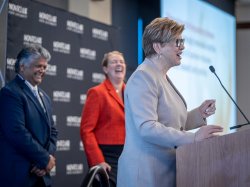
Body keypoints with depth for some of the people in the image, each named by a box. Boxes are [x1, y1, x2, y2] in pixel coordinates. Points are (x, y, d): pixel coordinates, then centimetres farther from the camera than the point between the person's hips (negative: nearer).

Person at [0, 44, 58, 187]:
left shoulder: (44, 97, 18)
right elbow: (18, 133, -19)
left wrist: (48, 157, -3)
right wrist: (45, 159, -12)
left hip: (40, 174, 8)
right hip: (18, 175, -8)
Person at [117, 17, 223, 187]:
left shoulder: (163, 78, 17)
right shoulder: (143, 77, -13)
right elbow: (147, 128, -23)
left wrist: (200, 113, 4)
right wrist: (193, 137, -25)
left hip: (166, 171, 9)